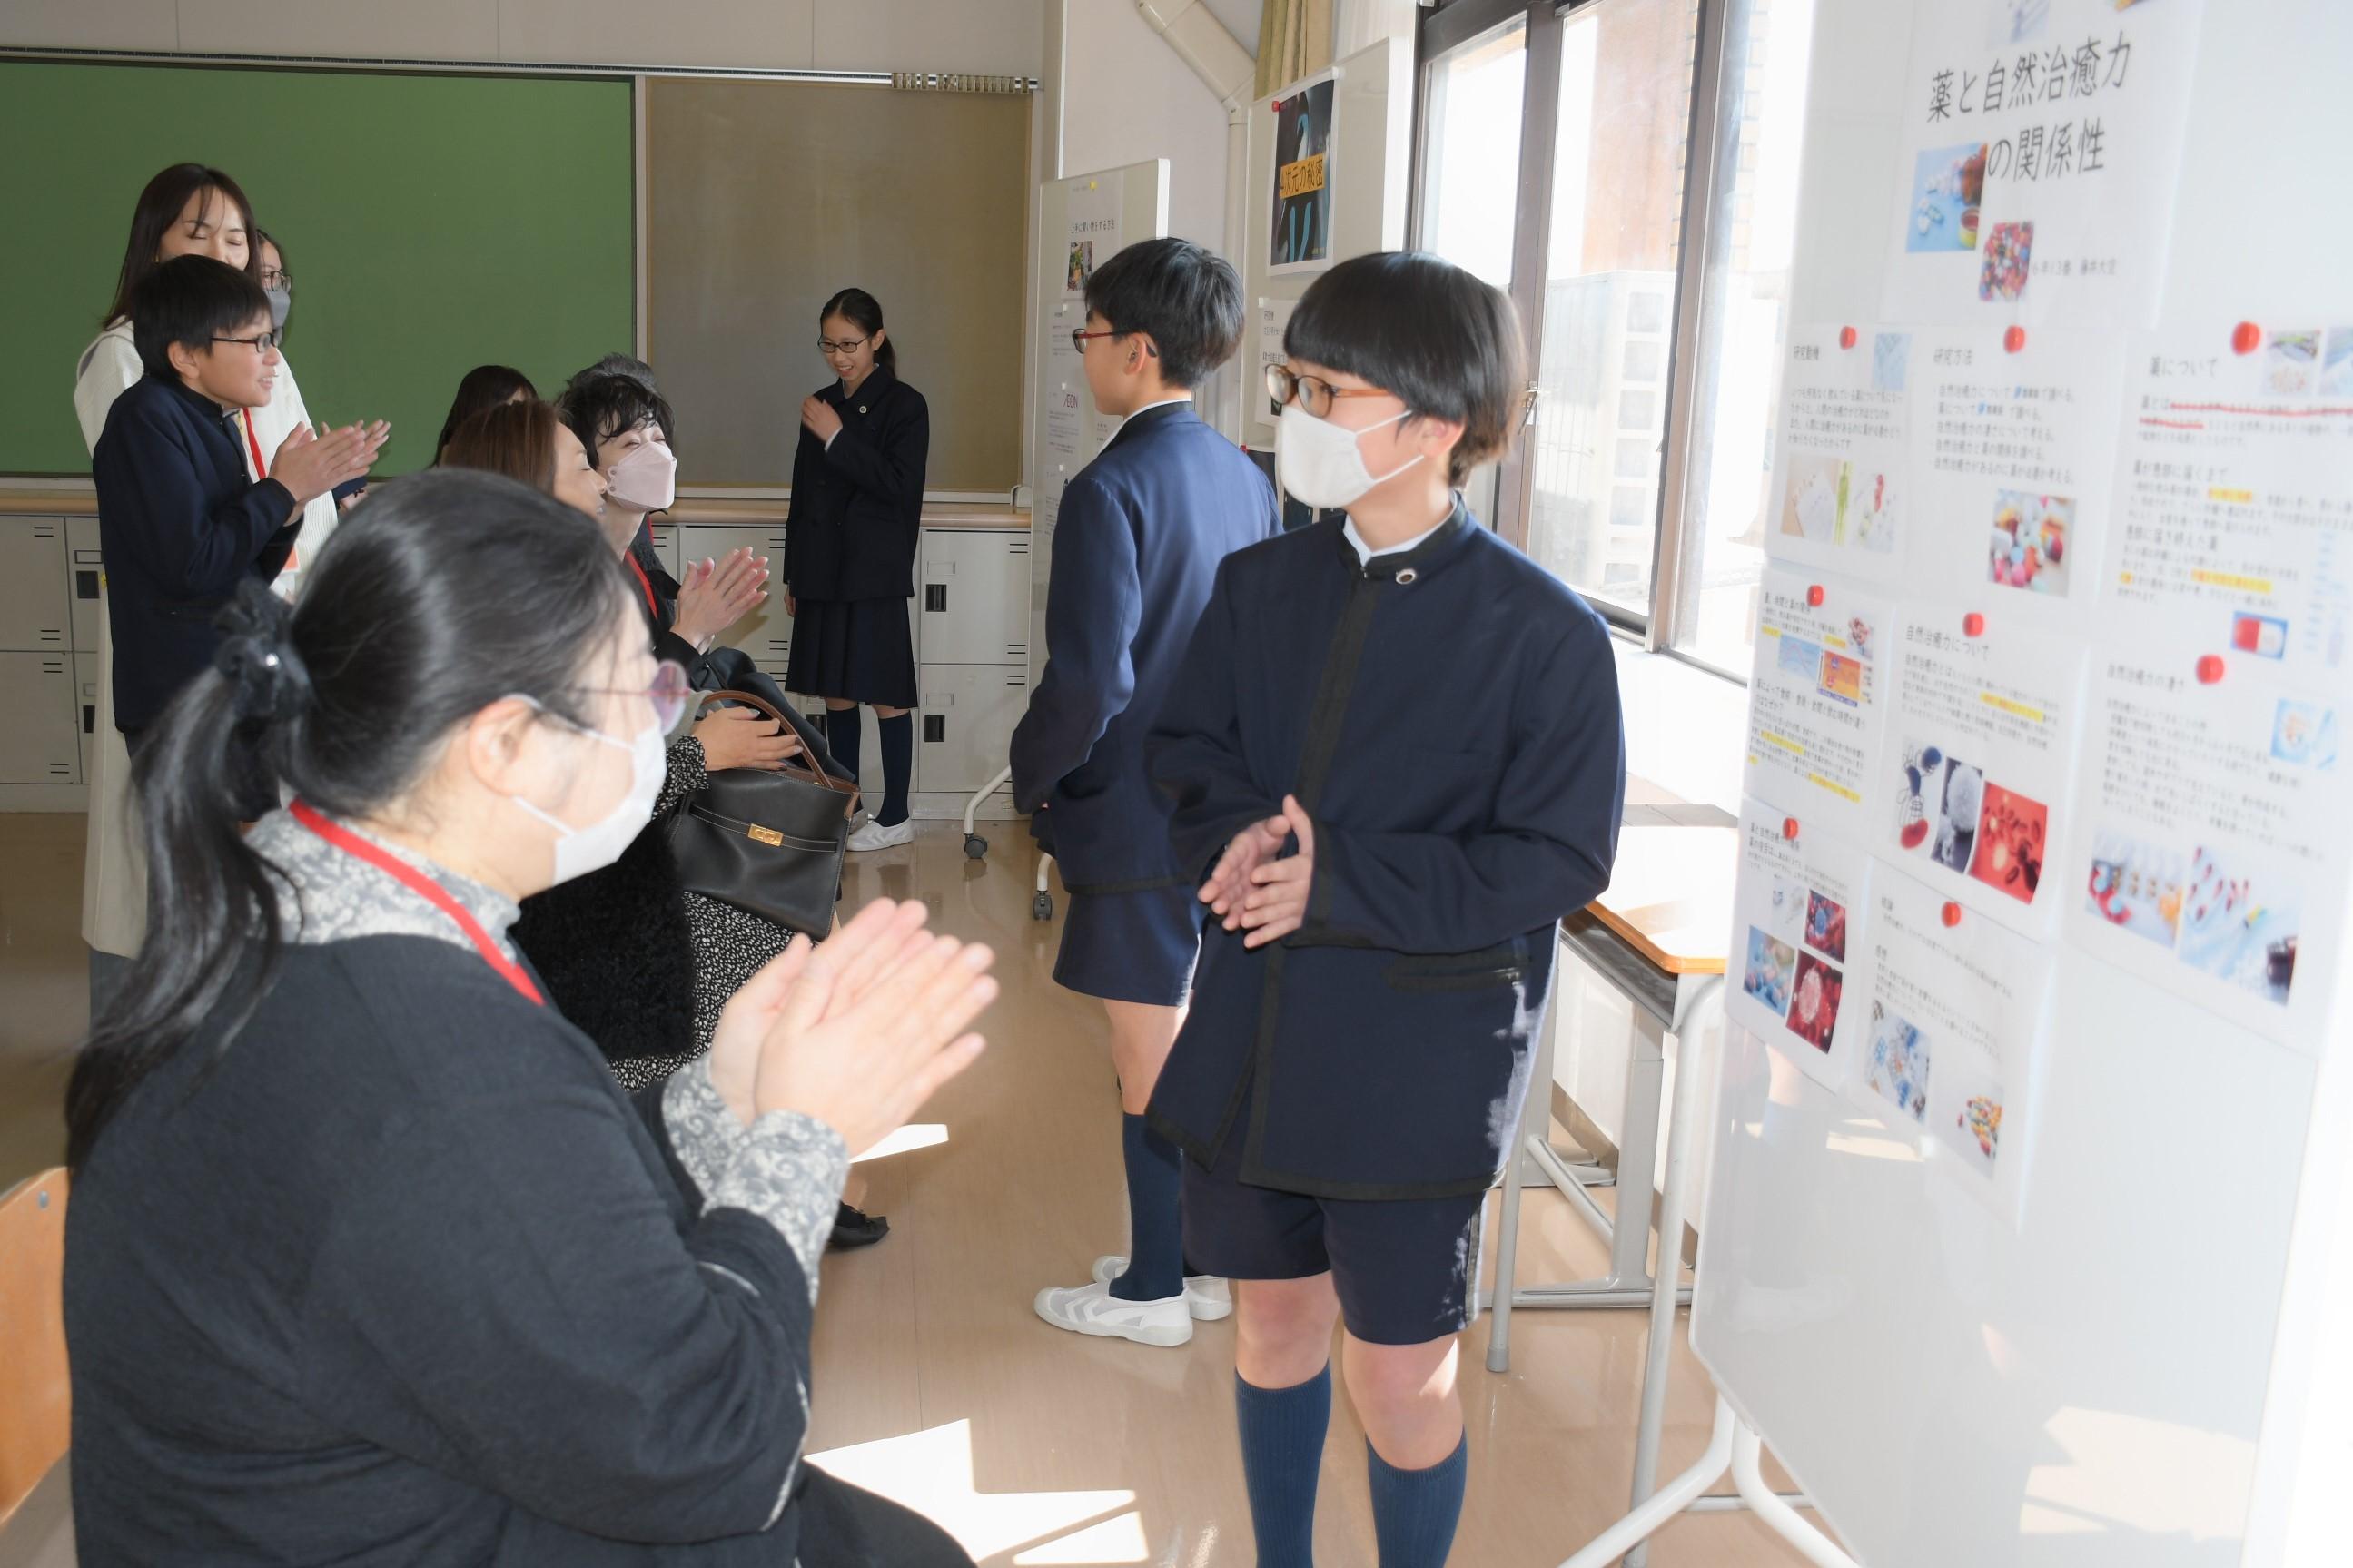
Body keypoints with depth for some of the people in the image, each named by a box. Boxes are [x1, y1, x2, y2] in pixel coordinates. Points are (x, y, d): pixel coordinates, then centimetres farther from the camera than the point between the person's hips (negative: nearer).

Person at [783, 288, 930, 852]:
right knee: (835, 695, 11)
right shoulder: (821, 405, 12)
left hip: (874, 573, -6)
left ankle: (895, 818, 7)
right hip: (823, 572, 6)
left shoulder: (905, 405, -5)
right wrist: (793, 576, 16)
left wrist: (838, 439, -16)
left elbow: (899, 486, -14)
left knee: (885, 697, -2)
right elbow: (803, 495, 16)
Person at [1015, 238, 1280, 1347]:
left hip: (1136, 819, -8)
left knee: (1150, 1058, 5)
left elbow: (1090, 680, -23)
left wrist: (1031, 775, -6)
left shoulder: (1112, 489, -19)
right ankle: (1202, 1256, 32)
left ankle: (1153, 1291, 19)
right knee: (1201, 1040, 18)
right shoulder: (1246, 480, 5)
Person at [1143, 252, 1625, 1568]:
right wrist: (1241, 831, -13)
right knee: (1276, 1317, 20)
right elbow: (1185, 747, 11)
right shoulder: (1261, 585, 3)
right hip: (1256, 1034, 5)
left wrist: (1342, 883, -21)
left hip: (1420, 1061, -5)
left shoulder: (1543, 630, -13)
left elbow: (1560, 858, -14)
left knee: (1402, 1374, 6)